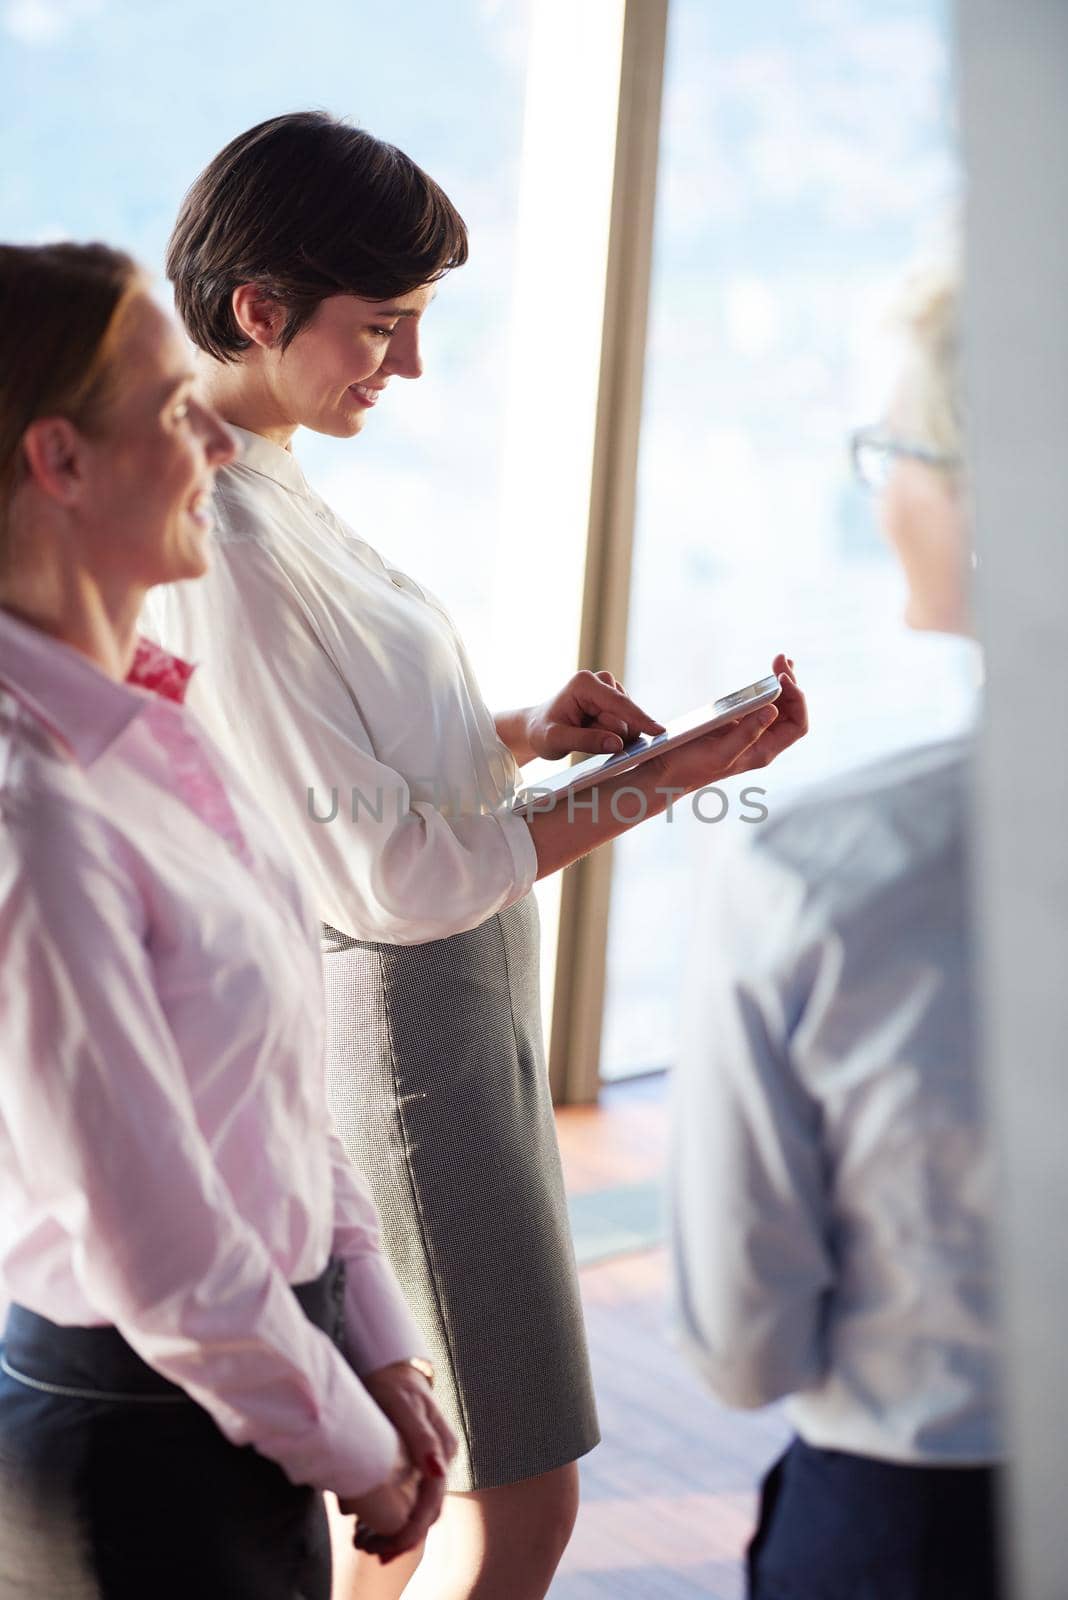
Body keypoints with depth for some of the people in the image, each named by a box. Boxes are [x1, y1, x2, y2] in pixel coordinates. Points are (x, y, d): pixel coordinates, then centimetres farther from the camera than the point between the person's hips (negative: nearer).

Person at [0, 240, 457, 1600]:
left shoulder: (148, 721, 1)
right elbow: (162, 1256, -22)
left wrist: (380, 1348, 7)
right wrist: (357, 1450, -8)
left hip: (260, 1355, 8)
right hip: (143, 1434, -8)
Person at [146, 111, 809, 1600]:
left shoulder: (270, 486, 6)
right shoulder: (221, 556, -25)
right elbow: (395, 877, -24)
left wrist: (521, 733, -1)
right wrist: (666, 778, -19)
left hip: (451, 997, 10)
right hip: (398, 1019, -10)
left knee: (430, 1431, 23)